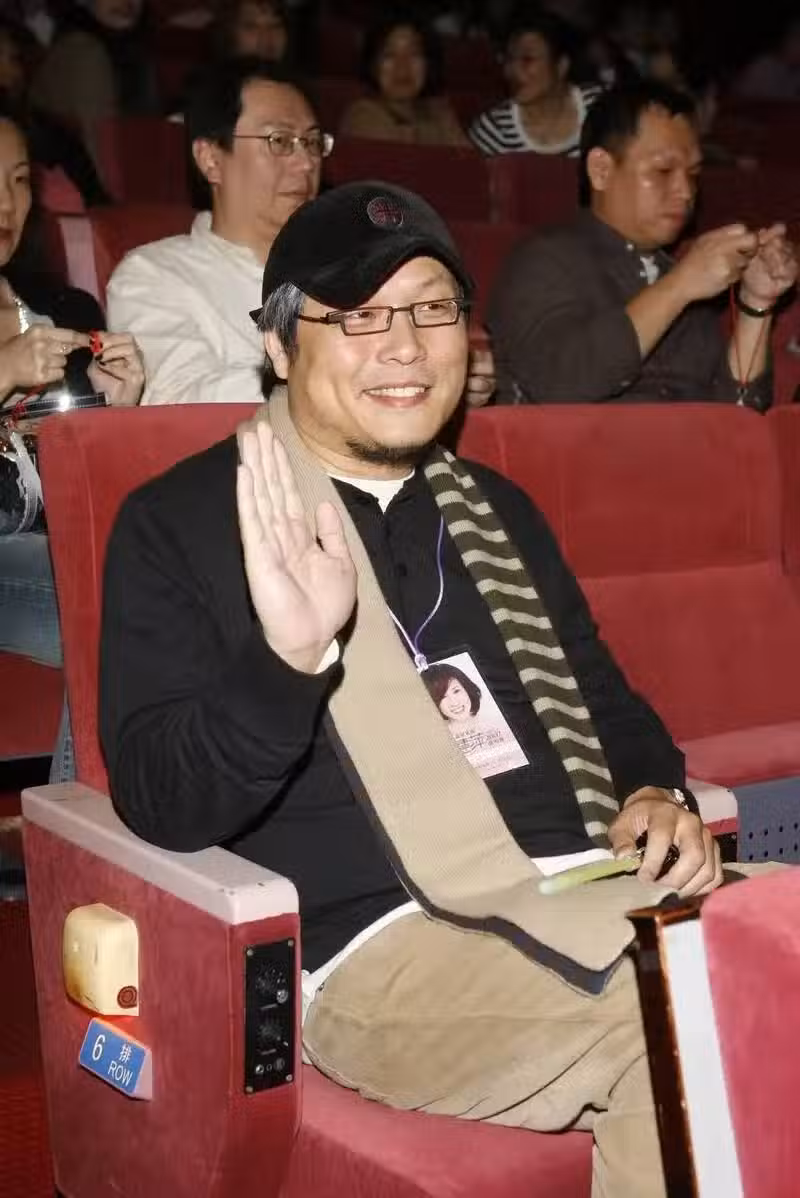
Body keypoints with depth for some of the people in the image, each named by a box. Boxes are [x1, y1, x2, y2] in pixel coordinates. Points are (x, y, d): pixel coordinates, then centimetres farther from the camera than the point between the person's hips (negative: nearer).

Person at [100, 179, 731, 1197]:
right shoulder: (179, 524, 1)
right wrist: (289, 656, -26)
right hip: (376, 944, -6)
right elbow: (160, 803, -7)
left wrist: (655, 793, 5)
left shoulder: (496, 510, 20)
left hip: (592, 895, 6)